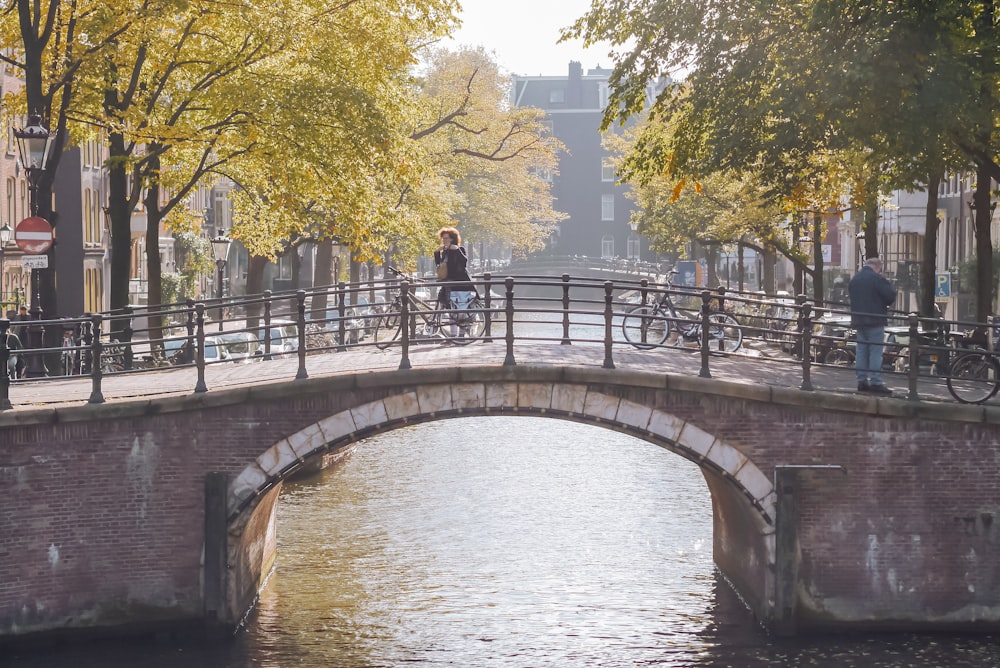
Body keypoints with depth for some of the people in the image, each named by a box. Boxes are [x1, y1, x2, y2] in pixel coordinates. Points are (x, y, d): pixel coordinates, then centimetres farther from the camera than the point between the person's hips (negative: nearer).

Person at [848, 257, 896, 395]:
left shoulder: (854, 279, 13)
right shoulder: (877, 279, -12)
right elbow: (890, 295, -13)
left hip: (858, 321, 7)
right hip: (875, 320, -7)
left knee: (861, 350, 11)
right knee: (876, 351, -7)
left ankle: (862, 381, 11)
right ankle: (875, 382, -11)